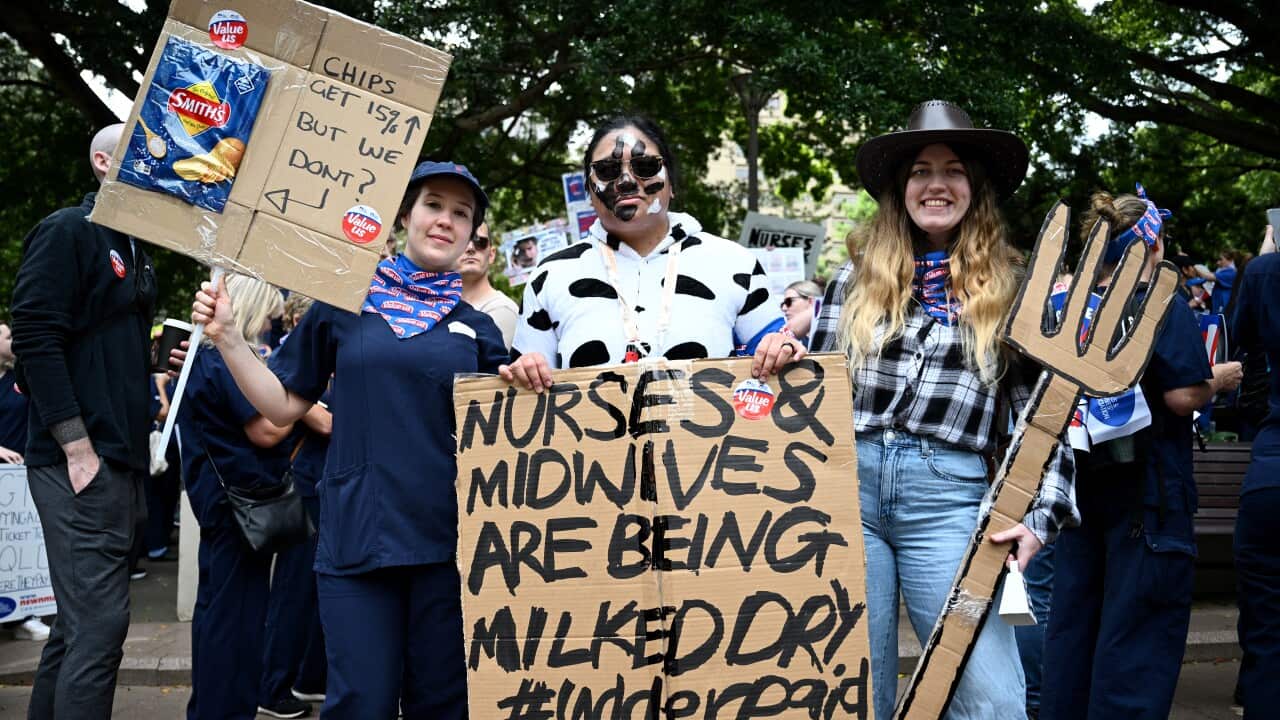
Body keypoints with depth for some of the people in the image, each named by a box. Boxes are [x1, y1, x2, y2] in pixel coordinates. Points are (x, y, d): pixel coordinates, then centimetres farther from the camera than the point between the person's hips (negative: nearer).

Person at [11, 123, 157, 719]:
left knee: (80, 622, 14)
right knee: (97, 624, -11)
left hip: (121, 461, 9)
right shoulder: (67, 232, -7)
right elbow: (35, 340, -15)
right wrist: (78, 448, -18)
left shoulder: (132, 250, 19)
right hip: (81, 463, -9)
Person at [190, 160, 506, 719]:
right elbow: (284, 407, 9)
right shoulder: (345, 302, 6)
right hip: (356, 533, -1)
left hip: (449, 537, 1)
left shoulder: (477, 329, 9)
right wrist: (226, 336, 1)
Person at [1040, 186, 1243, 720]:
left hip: (1082, 482, 7)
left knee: (1073, 617, 15)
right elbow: (1183, 396, -18)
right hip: (1147, 490, -7)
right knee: (1140, 623, 0)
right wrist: (1220, 379, 2)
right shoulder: (1165, 307, -11)